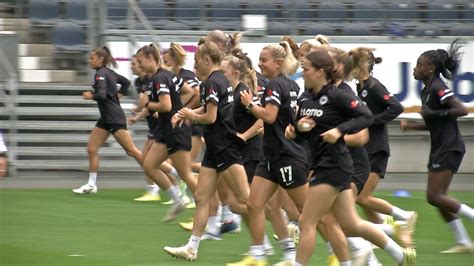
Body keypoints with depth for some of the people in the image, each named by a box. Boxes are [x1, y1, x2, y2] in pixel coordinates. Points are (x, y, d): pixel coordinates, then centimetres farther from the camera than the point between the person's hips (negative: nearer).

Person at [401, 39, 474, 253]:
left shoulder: (438, 89, -14)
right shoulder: (427, 90, 14)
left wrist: (435, 113, -22)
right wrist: (410, 125, 11)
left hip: (449, 148, -10)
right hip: (440, 148, 10)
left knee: (434, 196, -13)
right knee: (438, 198, 8)